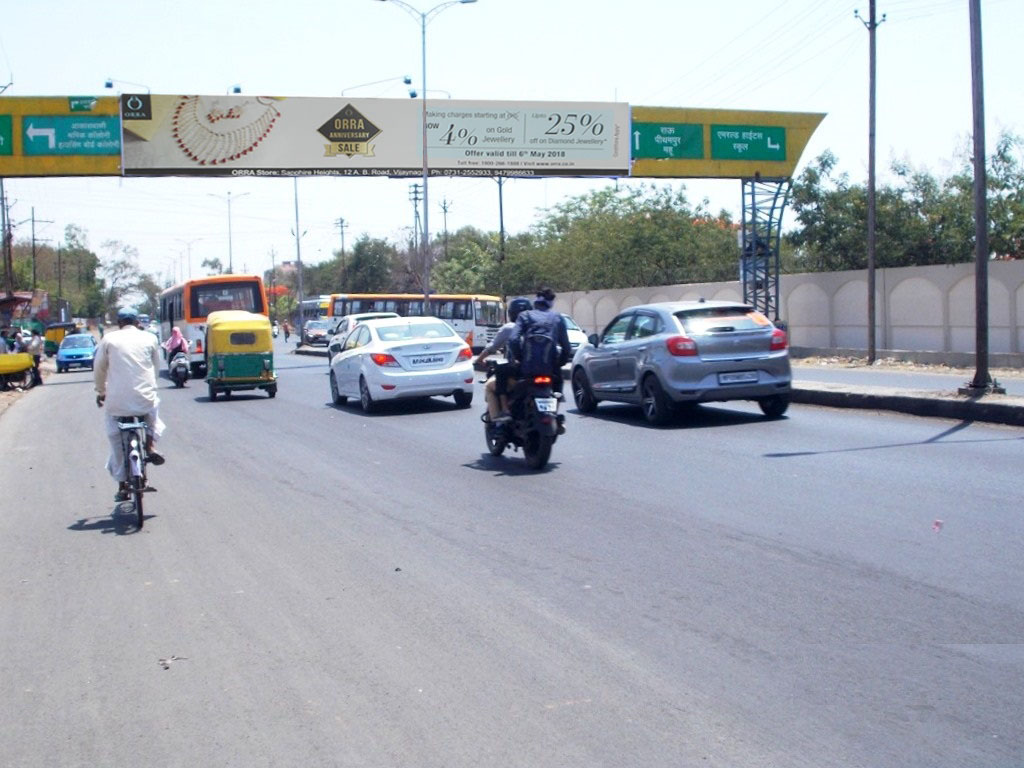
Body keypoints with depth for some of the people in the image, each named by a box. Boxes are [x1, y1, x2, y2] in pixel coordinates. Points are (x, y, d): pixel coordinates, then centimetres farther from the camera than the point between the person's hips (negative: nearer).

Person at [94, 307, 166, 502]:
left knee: (116, 442, 15)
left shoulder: (109, 339, 5)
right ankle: (150, 446, 13)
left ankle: (122, 486, 15)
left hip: (117, 401, -1)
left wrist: (101, 392, 28)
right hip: (145, 398, 1)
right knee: (153, 407, 34)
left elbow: (99, 369, 11)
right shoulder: (150, 338, 7)